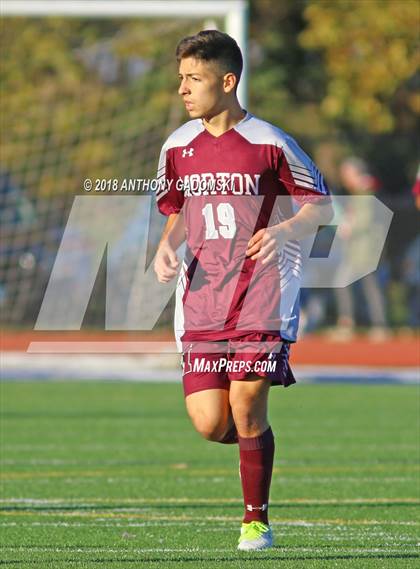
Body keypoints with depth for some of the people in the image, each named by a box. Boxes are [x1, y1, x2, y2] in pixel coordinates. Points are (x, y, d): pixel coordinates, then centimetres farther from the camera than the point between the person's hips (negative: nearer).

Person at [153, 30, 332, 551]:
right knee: (209, 423, -7)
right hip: (201, 302, 4)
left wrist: (284, 230, -17)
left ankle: (256, 519, 9)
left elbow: (321, 206, 2)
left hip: (261, 297, -4)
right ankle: (257, 442, 28)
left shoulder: (269, 143, -4)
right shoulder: (178, 147, 9)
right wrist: (166, 248, 1)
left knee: (246, 410, -10)